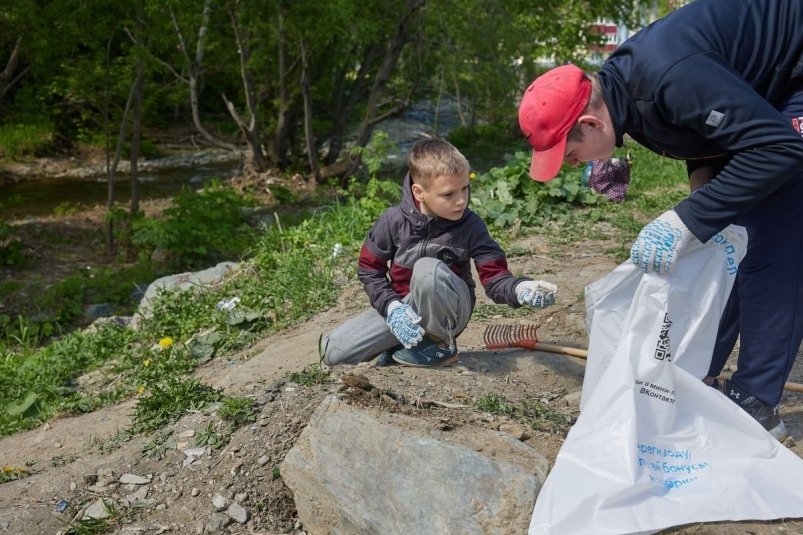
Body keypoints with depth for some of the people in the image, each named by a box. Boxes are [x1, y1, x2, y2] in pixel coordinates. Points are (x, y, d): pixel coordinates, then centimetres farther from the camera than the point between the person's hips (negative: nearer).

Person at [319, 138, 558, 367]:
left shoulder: (471, 226, -14)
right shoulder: (394, 220, -13)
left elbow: (494, 276, -16)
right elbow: (369, 268, -4)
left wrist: (520, 288, -39)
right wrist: (391, 307, -19)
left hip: (446, 311, -2)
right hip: (402, 308, 3)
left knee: (427, 268, -38)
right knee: (332, 351, -11)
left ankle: (441, 345, -13)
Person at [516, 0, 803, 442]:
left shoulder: (666, 76, -37)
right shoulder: (619, 88, -8)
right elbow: (702, 133, 8)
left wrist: (686, 220, -38)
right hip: (754, 98, 9)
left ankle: (756, 404, -6)